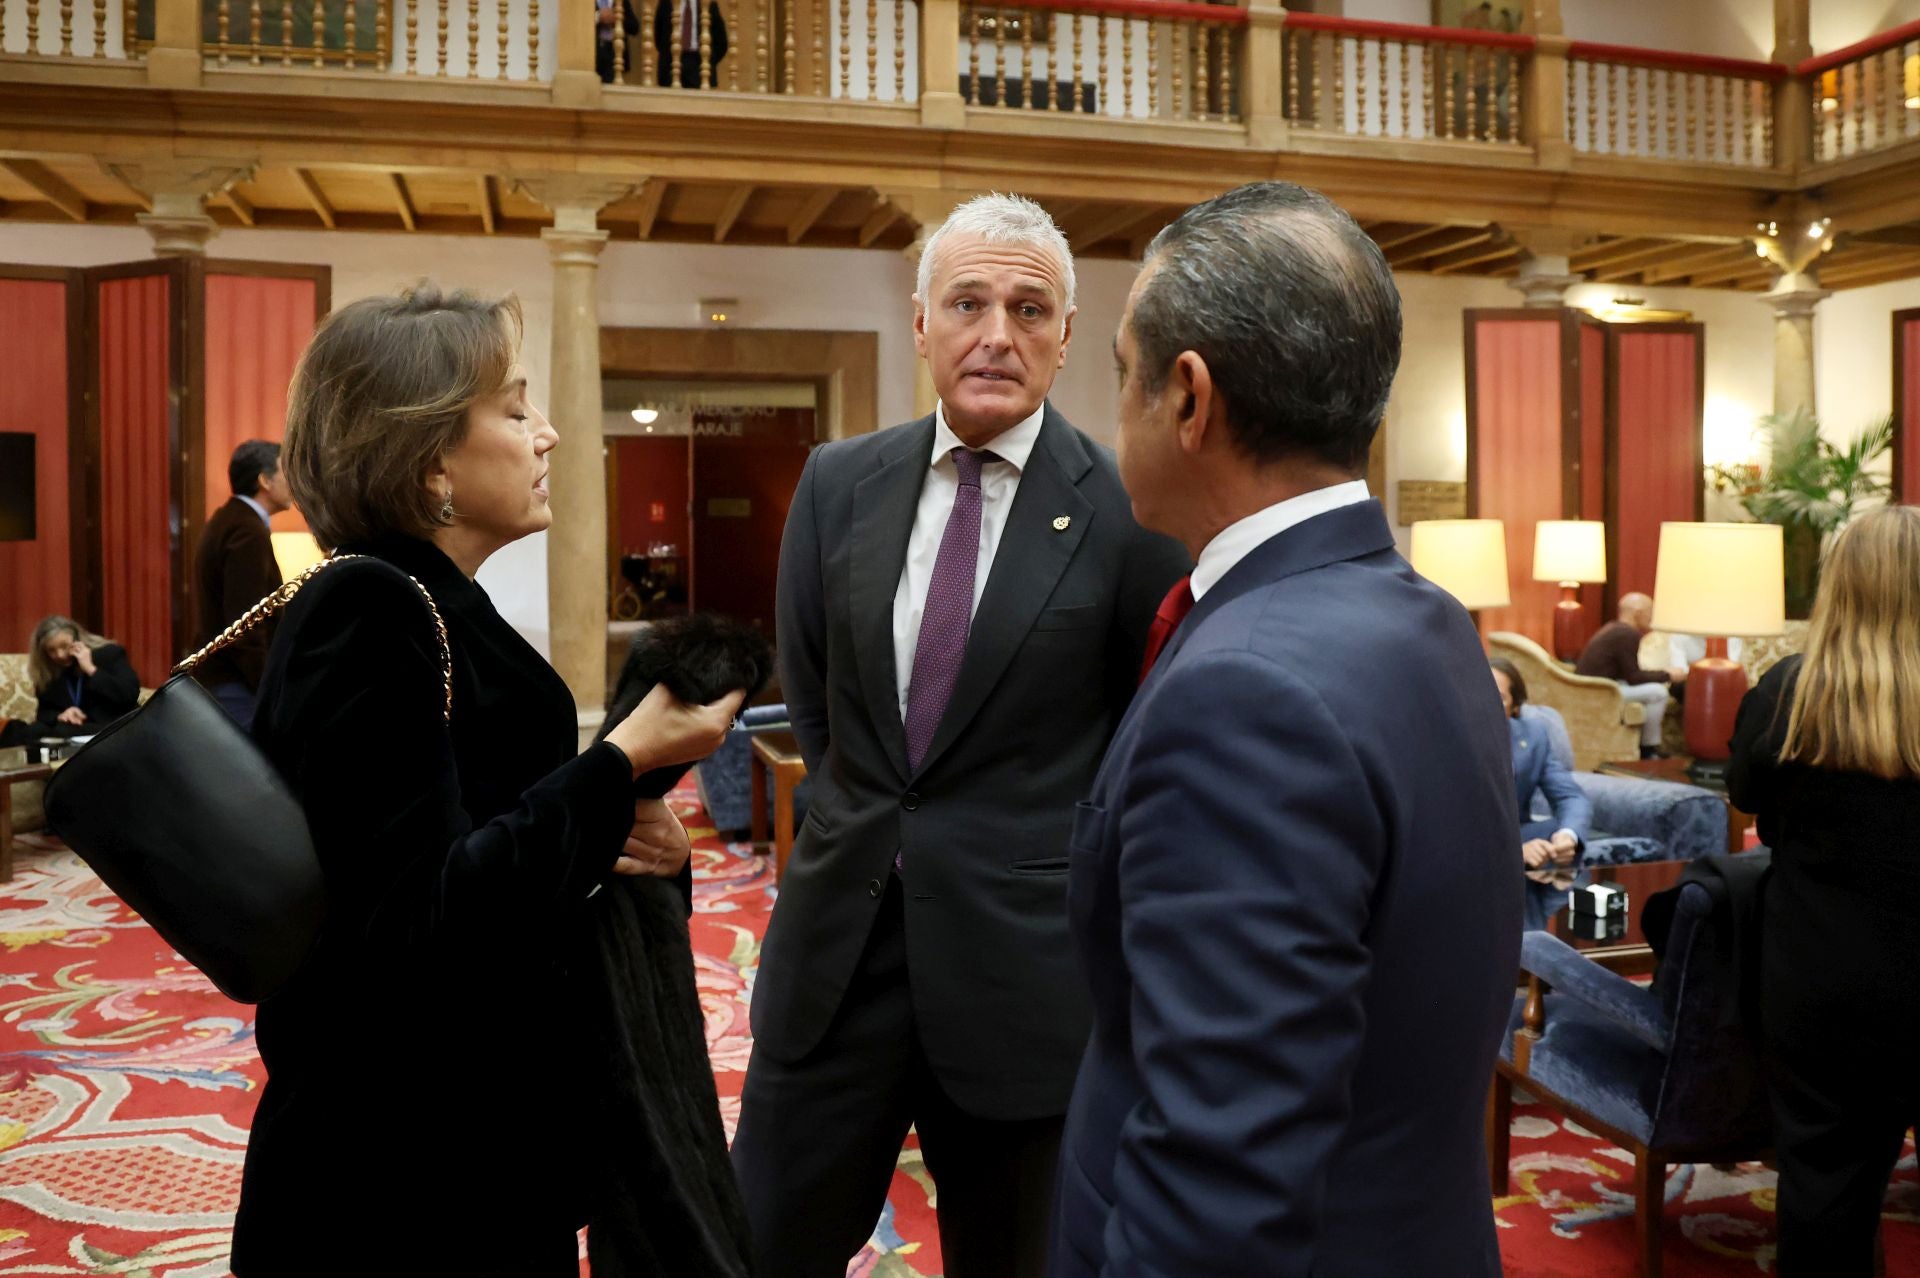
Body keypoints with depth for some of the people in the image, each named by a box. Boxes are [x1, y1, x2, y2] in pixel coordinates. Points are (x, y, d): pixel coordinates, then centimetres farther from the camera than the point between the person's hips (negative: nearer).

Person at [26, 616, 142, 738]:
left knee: (61, 732, -29)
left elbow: (130, 694, -19)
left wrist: (91, 670, -19)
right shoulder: (47, 671, 9)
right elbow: (44, 712, 13)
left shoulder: (109, 654, -5)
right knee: (35, 731, -22)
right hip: (75, 728, 6)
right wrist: (59, 716, -12)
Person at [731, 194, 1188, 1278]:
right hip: (839, 944, 4)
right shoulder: (838, 483, 3)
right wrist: (872, 822, 9)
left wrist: (1054, 856, 4)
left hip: (1026, 956, -3)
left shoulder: (1129, 507, -10)